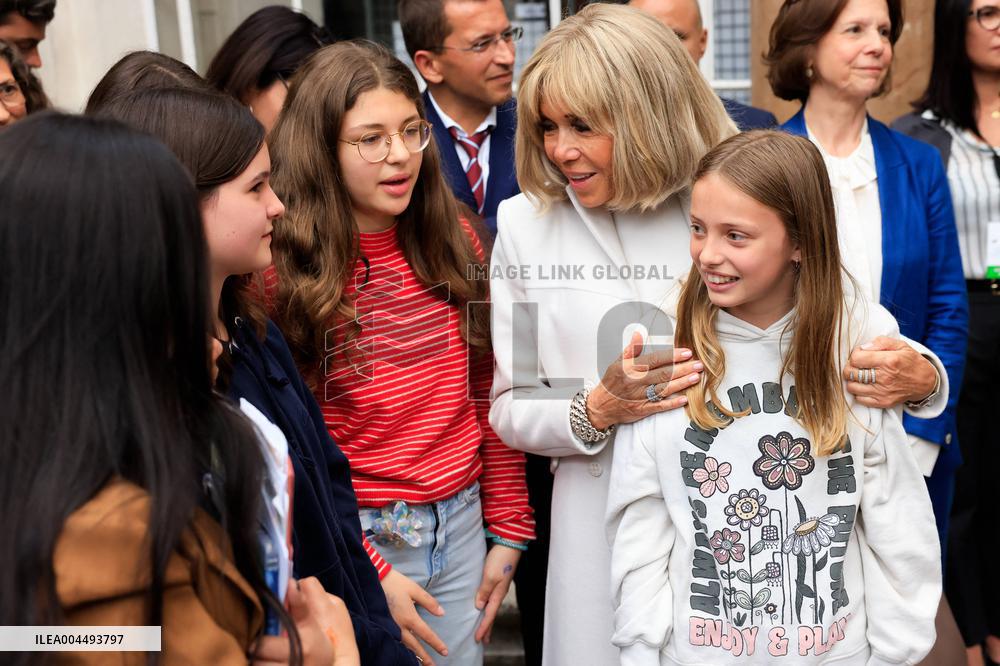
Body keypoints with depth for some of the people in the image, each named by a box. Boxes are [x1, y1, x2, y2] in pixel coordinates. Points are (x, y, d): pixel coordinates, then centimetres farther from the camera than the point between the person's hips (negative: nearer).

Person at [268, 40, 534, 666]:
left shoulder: (455, 242, 2)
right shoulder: (283, 270, -12)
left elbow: (488, 395, 7)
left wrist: (508, 531, 6)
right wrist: (369, 573, -14)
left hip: (460, 525, 4)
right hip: (358, 541, -4)